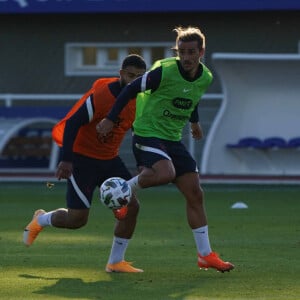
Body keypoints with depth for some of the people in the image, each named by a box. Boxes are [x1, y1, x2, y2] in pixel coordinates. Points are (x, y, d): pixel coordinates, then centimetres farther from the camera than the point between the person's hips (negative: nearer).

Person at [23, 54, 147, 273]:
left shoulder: (137, 100, 1)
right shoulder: (101, 96, -23)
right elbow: (72, 123, -23)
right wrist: (67, 160, -29)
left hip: (110, 159, 7)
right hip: (83, 158, -7)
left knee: (131, 206, -6)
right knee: (77, 219, -8)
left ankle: (116, 261, 6)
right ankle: (41, 220, 24)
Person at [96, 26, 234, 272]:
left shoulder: (205, 78, 1)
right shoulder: (165, 72, -19)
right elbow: (132, 89, -11)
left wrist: (195, 122, 36)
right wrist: (110, 119, -10)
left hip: (173, 139, 7)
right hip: (148, 134, -7)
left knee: (195, 193, 1)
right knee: (165, 173, -35)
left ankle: (205, 255, 8)